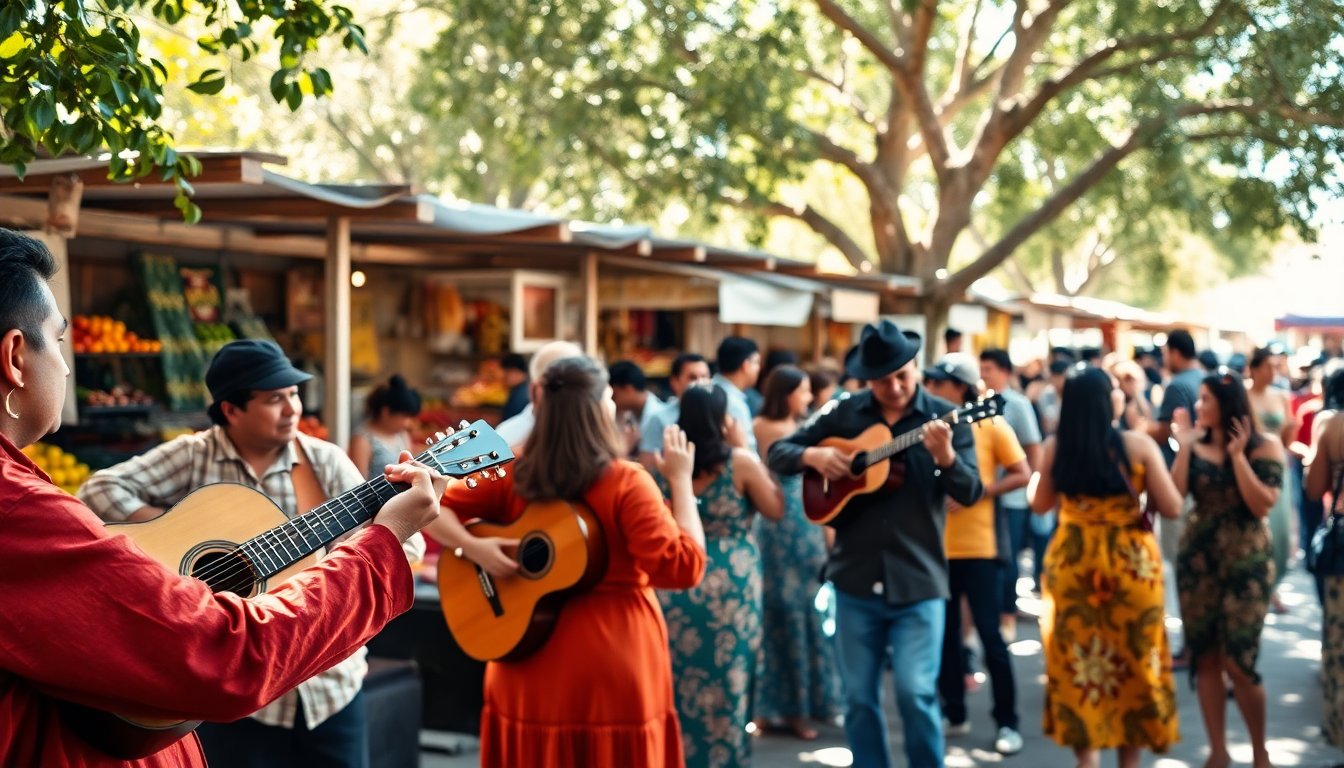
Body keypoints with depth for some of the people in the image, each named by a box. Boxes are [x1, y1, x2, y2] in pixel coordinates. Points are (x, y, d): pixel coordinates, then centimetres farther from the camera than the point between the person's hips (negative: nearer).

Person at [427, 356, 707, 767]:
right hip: (612, 672, -4)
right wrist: (681, 481, -10)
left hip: (529, 664, 5)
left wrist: (473, 546, -10)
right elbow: (685, 567, -17)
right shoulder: (626, 483, -14)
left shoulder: (513, 476, 1)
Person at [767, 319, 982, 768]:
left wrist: (945, 457, -31)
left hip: (919, 580, -3)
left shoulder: (945, 417, -3)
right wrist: (812, 455, -12)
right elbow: (778, 453, 9)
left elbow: (971, 494, -11)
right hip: (855, 579, 3)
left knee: (916, 692, -8)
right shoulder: (844, 415, 4)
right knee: (858, 697, 8)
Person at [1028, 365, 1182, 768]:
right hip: (1132, 563, -1)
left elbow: (1039, 504, 10)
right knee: (1134, 660, 12)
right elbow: (1172, 508, -5)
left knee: (1077, 660, 11)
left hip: (1071, 562, 1)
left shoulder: (1055, 447, -4)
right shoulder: (1138, 445, -8)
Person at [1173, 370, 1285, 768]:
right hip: (1197, 559, 4)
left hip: (1246, 561, -4)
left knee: (1237, 661, -6)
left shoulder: (1265, 446, -6)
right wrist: (1184, 447, -12)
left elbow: (1262, 505, -17)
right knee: (1204, 658, 6)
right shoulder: (1196, 445, 3)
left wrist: (1237, 454, -18)